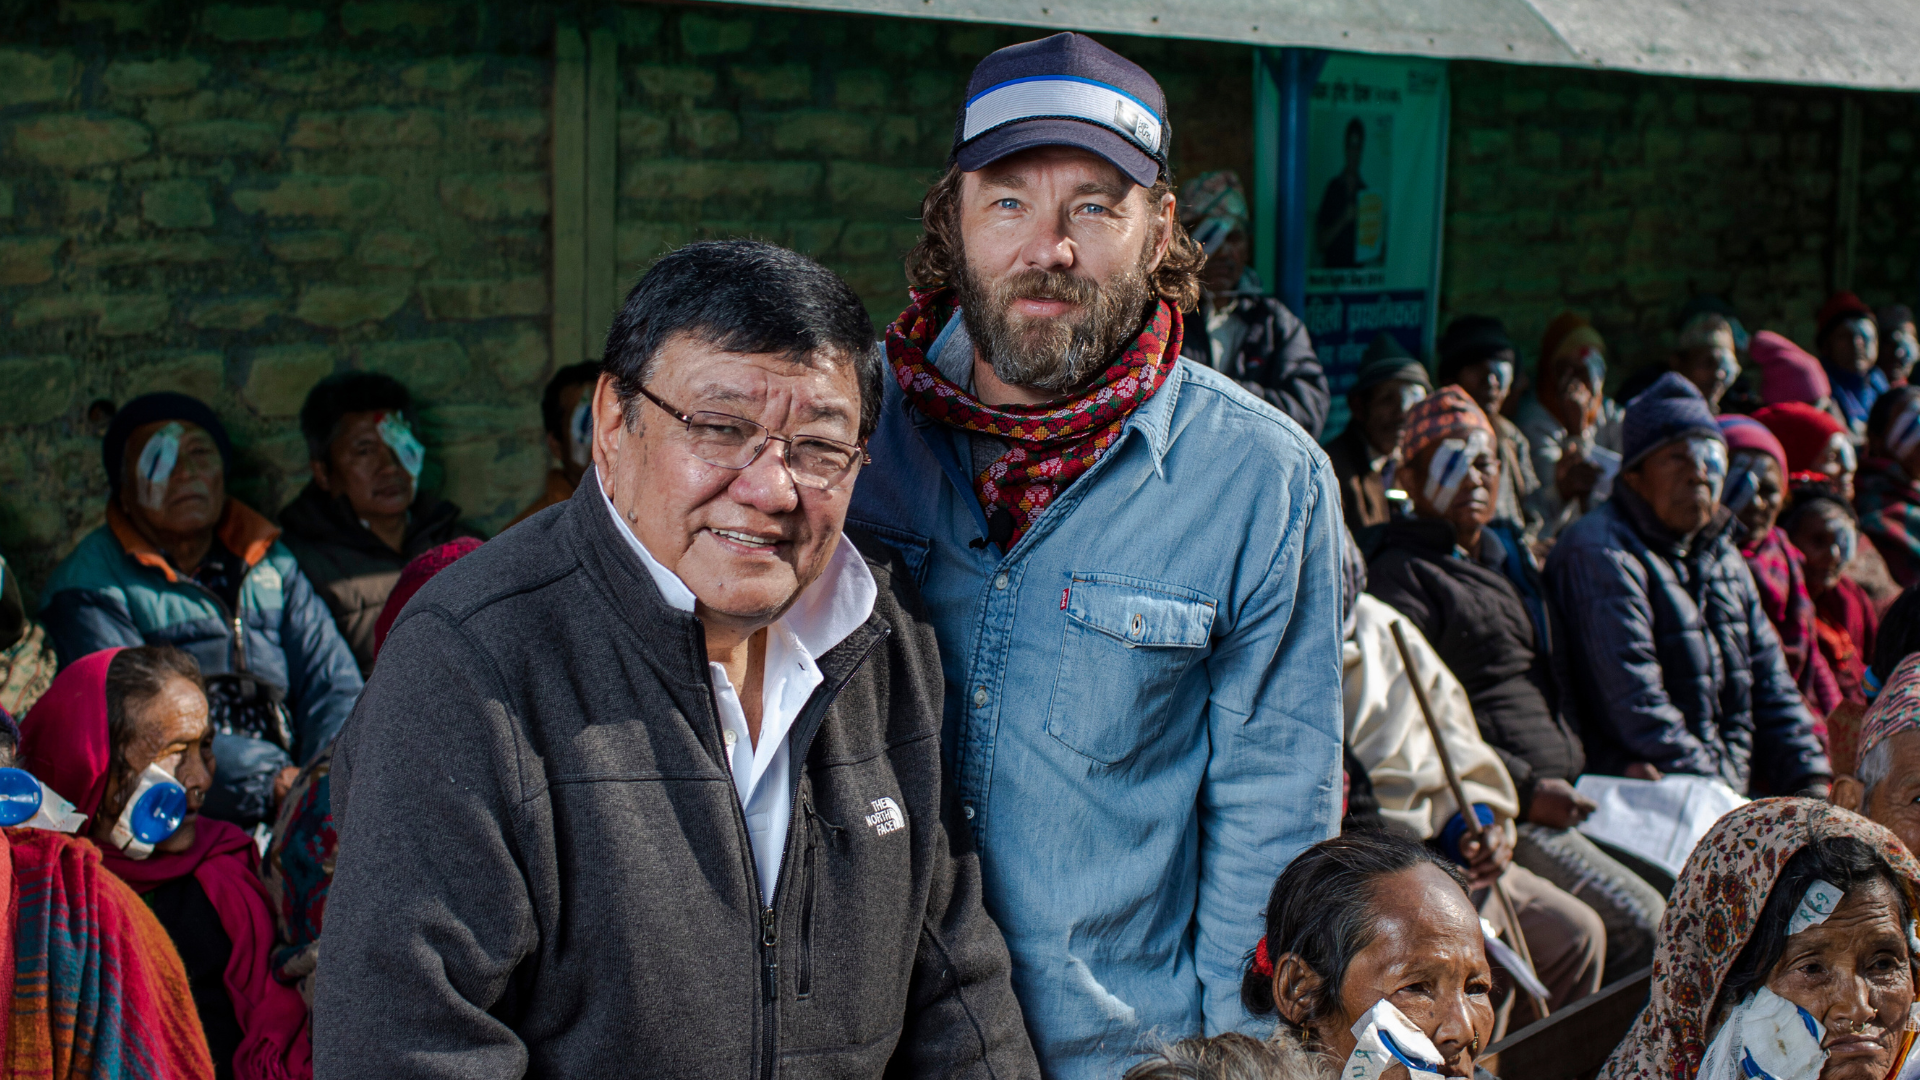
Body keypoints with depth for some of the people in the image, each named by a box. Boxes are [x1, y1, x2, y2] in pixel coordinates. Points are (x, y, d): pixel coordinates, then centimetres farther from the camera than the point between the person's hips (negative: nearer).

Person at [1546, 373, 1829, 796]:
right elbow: (1638, 709, -17)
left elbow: (1771, 684, 19)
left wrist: (1810, 782, 5)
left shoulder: (1721, 555, 18)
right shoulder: (1601, 555, -11)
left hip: (1737, 793, 8)